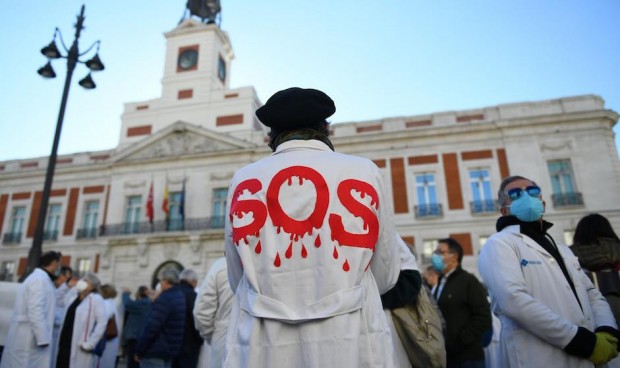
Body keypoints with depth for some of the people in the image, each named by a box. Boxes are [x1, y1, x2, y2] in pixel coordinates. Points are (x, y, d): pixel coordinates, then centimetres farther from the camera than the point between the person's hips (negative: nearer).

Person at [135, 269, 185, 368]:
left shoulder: (165, 299, -17)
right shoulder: (182, 298, 10)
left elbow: (151, 327, -20)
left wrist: (138, 351, -12)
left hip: (155, 352, -9)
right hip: (171, 352, 9)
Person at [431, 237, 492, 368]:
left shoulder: (468, 281, -5)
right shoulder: (438, 284, 16)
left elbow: (483, 317, -14)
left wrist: (461, 341, -17)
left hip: (466, 357, -7)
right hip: (444, 356, 7)